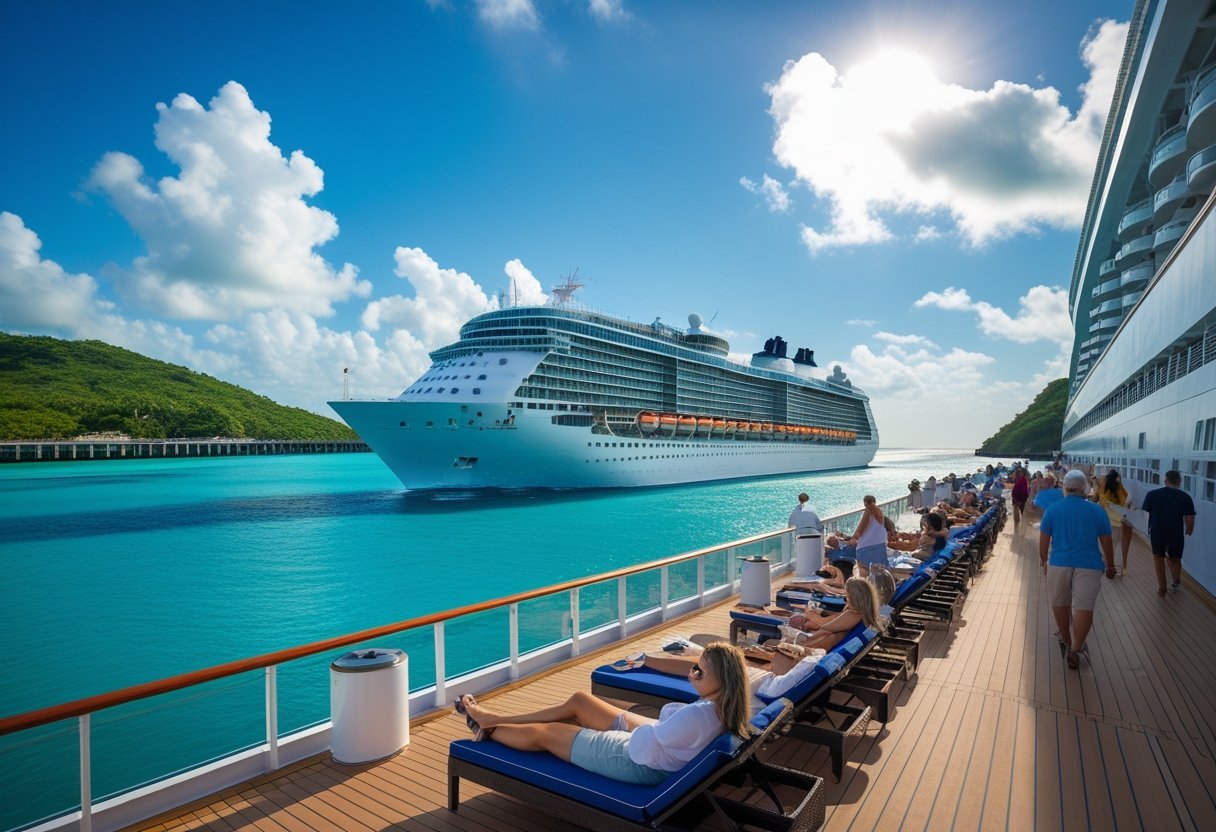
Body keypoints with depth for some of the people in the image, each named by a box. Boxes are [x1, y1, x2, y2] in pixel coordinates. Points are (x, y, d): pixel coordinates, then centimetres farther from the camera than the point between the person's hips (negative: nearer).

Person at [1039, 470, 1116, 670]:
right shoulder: (1097, 511, -1)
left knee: (1060, 604, 17)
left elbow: (1043, 541, 1)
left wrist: (1044, 561, 15)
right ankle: (1075, 649, -4)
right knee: (1084, 608, 1)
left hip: (1058, 564, 1)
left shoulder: (1052, 509, -2)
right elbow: (1106, 542, 5)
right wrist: (1110, 565, 18)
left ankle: (1066, 640, 33)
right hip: (1089, 566, -1)